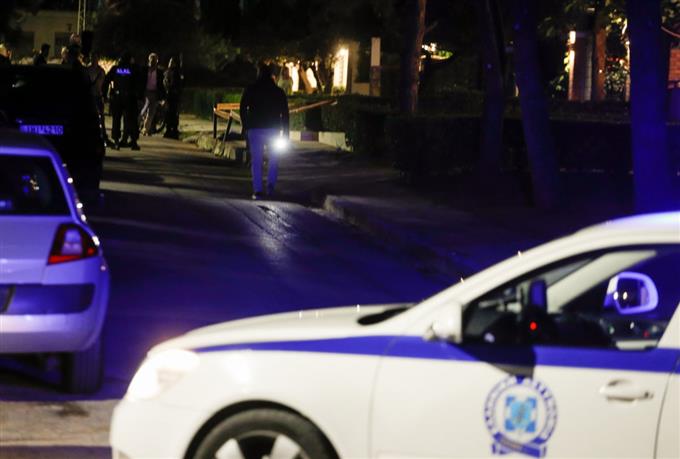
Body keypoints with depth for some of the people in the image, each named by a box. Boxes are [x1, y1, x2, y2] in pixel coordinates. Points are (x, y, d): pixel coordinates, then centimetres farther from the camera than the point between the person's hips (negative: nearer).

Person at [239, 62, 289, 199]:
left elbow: (243, 109, 0)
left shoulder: (250, 90, 3)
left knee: (256, 161, 2)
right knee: (274, 158, 15)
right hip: (273, 129, 0)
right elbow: (285, 113, 2)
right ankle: (271, 184, -2)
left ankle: (257, 191, -5)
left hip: (254, 128, 0)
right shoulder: (278, 92, 4)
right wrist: (285, 132, 5)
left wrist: (245, 126, 8)